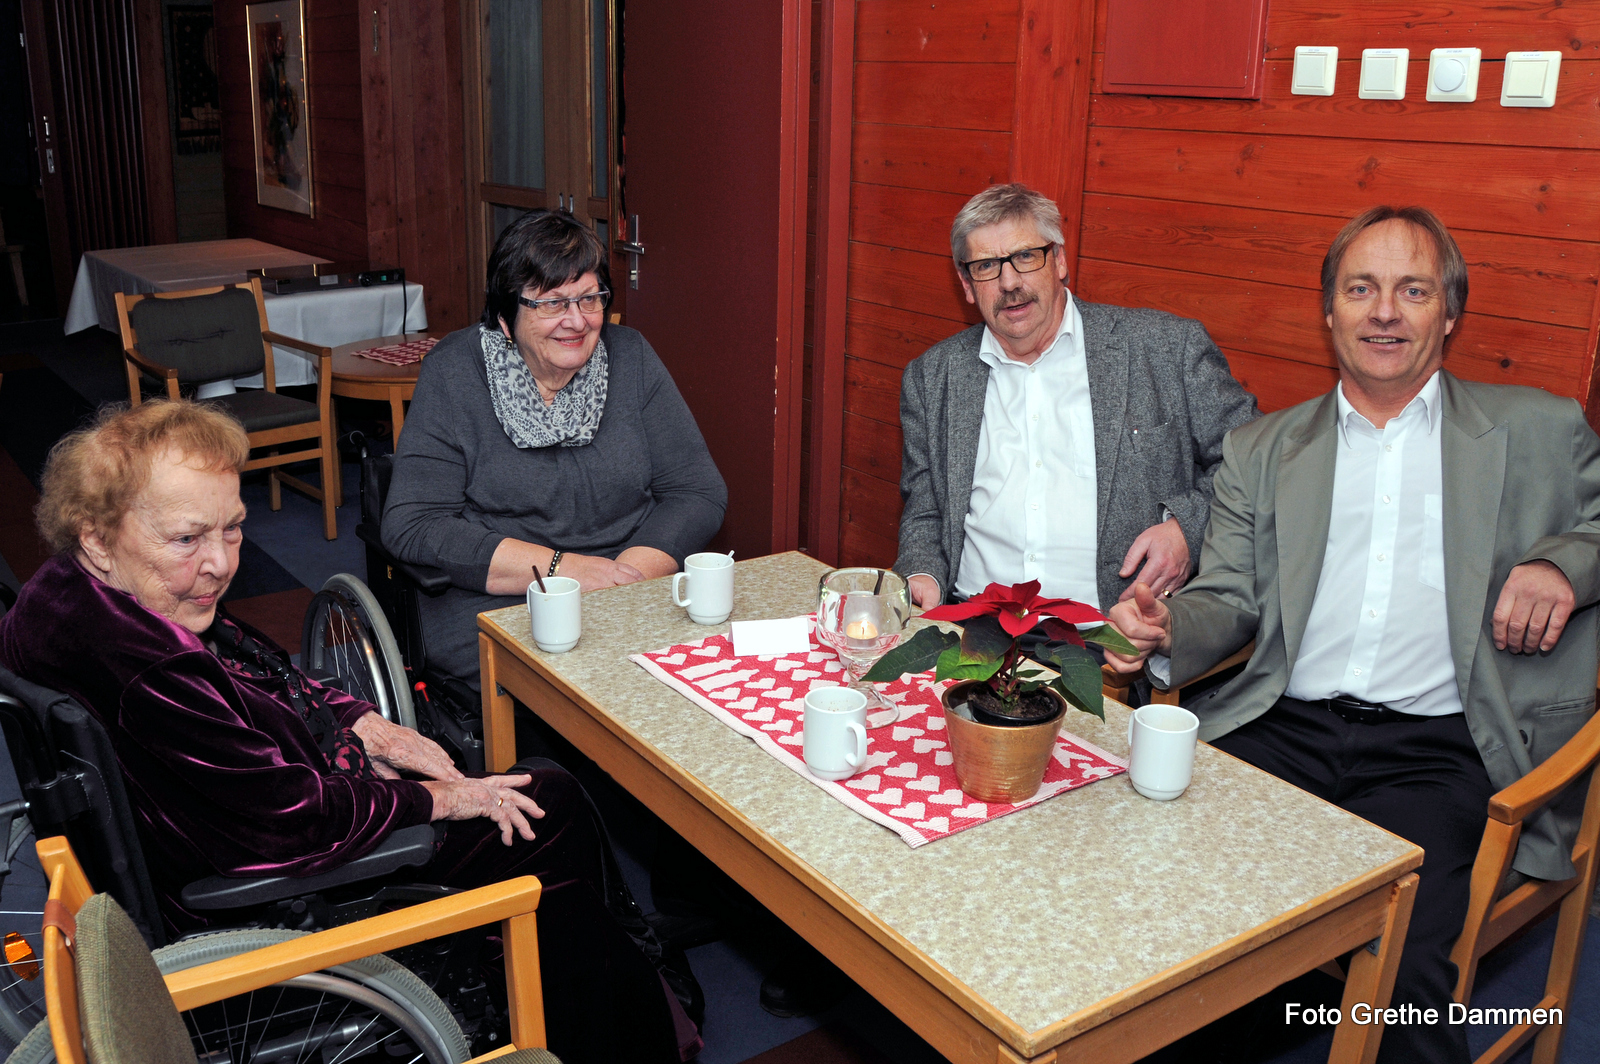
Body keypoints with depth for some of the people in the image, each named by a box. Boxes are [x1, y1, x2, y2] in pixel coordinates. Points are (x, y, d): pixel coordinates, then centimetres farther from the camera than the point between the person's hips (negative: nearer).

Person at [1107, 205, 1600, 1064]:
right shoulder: (1261, 451, 18)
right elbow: (1229, 601, 14)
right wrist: (1166, 631, -9)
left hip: (1436, 754, -2)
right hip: (1283, 729, 2)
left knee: (1400, 953, -29)